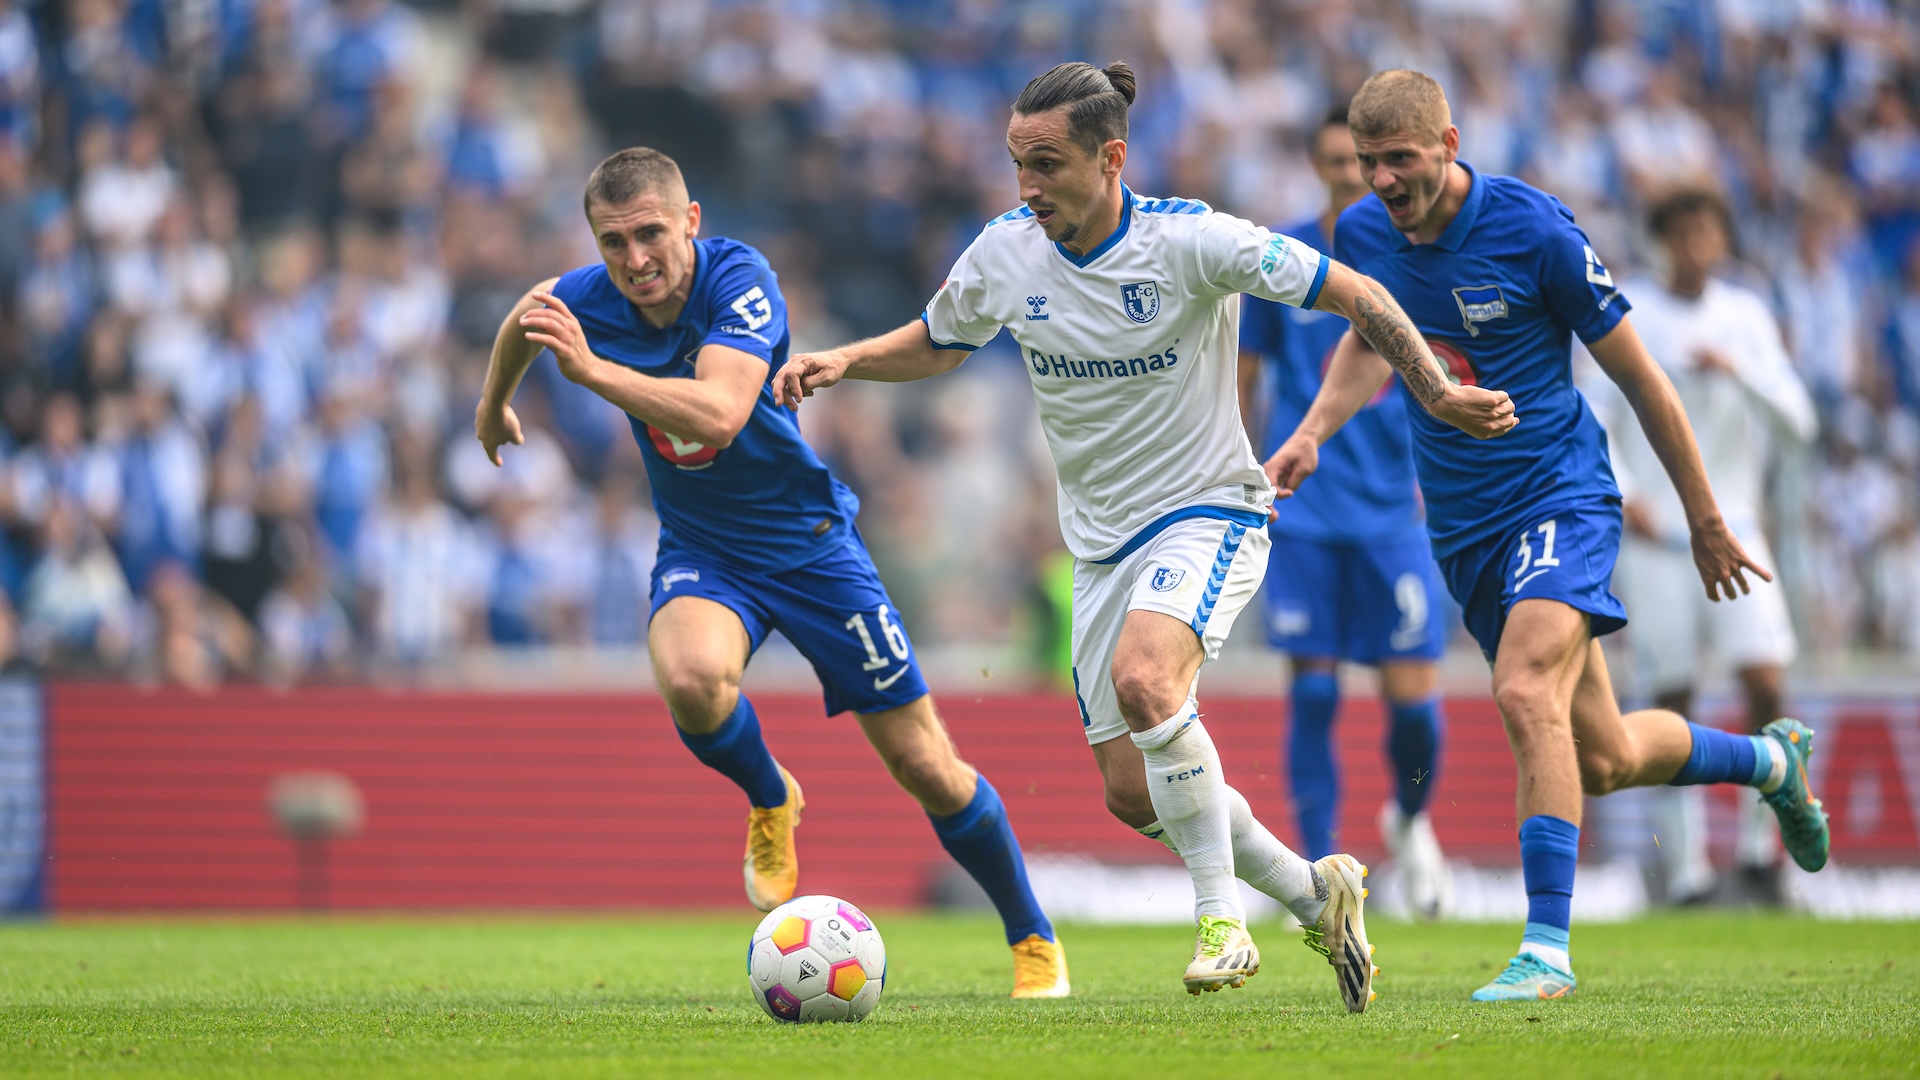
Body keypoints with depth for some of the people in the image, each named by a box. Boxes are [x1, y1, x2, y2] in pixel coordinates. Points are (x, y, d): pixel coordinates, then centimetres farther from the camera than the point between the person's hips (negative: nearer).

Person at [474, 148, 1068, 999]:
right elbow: (525, 316, 13)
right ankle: (769, 802, 0)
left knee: (928, 769, 0)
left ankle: (1033, 940, 23)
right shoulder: (588, 298, -13)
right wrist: (494, 402, 30)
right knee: (692, 680, -34)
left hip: (808, 539, -2)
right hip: (700, 553, 2)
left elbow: (718, 415, -42)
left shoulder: (740, 281, -26)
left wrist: (592, 370, -49)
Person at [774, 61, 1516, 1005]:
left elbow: (1352, 295, -11)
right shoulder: (1005, 254, -5)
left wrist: (1438, 394, -15)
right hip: (1101, 542, 6)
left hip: (1206, 512, -6)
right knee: (1133, 795, 4)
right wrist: (841, 362, -2)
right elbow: (936, 343, 15)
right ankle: (1316, 894, 26)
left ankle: (1221, 916, -22)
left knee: (1142, 677, -35)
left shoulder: (1188, 240, -19)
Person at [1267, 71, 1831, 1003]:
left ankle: (1547, 948, -27)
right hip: (1461, 524, 6)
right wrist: (1311, 432, 3)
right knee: (1603, 760, 12)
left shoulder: (1535, 231, -16)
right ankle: (1771, 761, 42)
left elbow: (1640, 379, -7)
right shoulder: (1362, 234, -1)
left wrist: (1706, 523, 0)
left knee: (1526, 693, -30)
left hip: (1559, 499, -6)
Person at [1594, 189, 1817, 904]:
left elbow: (1796, 423, 2)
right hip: (1652, 536, -1)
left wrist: (1737, 369, -13)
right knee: (1671, 702, -4)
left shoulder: (1747, 318, 8)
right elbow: (1589, 422, 2)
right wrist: (1621, 494, -13)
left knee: (1765, 679, -14)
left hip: (1731, 530, 1)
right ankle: (1685, 864, 4)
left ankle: (1758, 843, 1)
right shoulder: (1623, 317, 2)